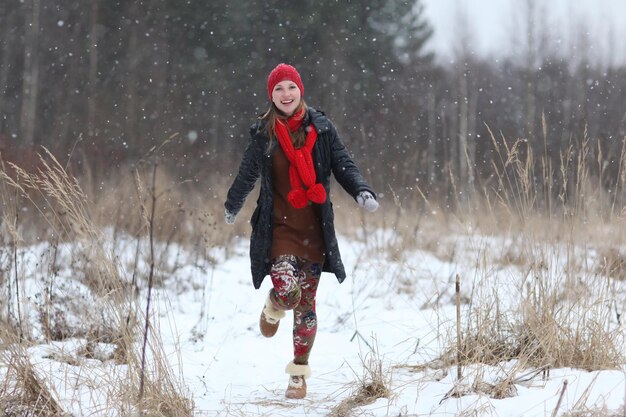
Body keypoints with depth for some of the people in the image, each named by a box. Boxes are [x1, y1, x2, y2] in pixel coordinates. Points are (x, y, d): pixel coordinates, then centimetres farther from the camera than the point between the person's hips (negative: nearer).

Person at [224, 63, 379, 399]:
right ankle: (273, 308, 19)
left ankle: (299, 372, 22)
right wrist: (231, 207, 30)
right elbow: (247, 175, 16)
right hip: (278, 228, -1)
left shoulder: (321, 128, 1)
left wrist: (362, 191, -18)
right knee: (287, 291, -21)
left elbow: (344, 166, 2)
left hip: (314, 229, 1)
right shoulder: (263, 134, 0)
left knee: (306, 303, 6)